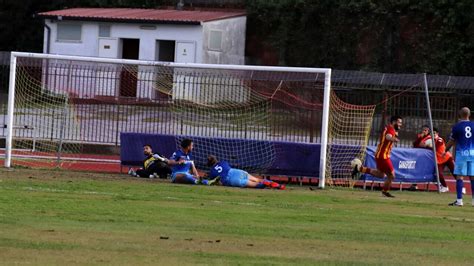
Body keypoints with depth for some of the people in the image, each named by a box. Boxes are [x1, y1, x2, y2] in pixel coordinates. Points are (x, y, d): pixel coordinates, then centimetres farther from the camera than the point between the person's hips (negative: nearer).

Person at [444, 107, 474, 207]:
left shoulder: (457, 126, -4)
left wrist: (445, 151, 16)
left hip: (461, 153, -3)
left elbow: (451, 141, 2)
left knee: (459, 176, -1)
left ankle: (459, 200, -4)